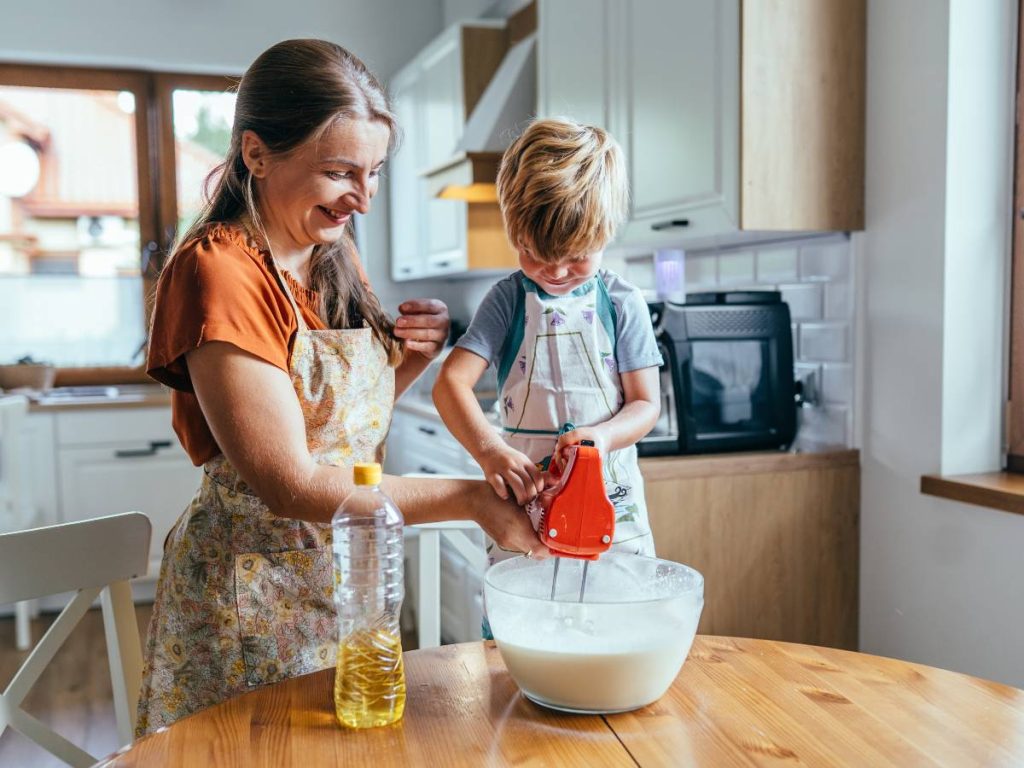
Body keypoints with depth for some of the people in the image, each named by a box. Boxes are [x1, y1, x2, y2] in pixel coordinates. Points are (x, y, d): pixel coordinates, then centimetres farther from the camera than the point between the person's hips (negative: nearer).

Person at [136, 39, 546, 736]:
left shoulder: (336, 257, 4)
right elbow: (289, 485, -24)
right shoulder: (219, 270, -21)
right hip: (254, 600, -7)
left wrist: (410, 357, -7)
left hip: (351, 574, 7)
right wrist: (472, 500, -24)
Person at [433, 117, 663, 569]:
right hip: (525, 501, 0)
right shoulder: (508, 301, -2)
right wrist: (489, 449, -30)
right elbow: (450, 383, -12)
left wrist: (604, 436, -22)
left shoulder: (623, 304, -1)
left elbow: (646, 403, 1)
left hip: (612, 504, 1)